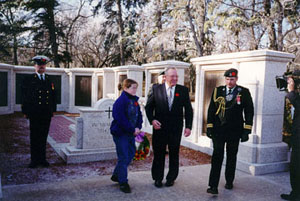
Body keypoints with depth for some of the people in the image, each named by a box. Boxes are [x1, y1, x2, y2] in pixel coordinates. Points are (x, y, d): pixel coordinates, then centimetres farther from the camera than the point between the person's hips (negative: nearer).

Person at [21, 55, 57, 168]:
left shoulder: (49, 80, 13)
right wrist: (25, 112, -4)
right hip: (34, 114, -3)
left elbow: (53, 97, 15)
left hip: (47, 114, 3)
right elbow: (24, 97, 1)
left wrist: (53, 110, 10)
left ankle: (42, 159, 18)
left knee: (44, 137, 9)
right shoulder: (29, 80, 3)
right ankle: (34, 160, 13)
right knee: (34, 137, 4)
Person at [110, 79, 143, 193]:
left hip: (131, 133, 8)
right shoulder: (120, 101, -18)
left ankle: (116, 175, 31)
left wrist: (138, 127, -5)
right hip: (121, 133, -8)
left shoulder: (135, 101, 7)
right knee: (123, 157, -1)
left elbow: (139, 115, 12)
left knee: (131, 154, 15)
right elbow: (121, 119, -23)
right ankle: (123, 182, 12)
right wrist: (133, 130, -18)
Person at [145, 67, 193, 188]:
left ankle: (171, 178, 28)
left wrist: (188, 126, -4)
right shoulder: (156, 89, 0)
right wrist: (152, 120, -12)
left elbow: (188, 109, 3)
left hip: (176, 128, 1)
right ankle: (158, 178, 25)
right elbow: (148, 107, 3)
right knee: (158, 154, 8)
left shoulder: (183, 90, 2)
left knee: (174, 154, 11)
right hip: (159, 127, 0)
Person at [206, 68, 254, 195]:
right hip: (218, 130, 0)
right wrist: (209, 127, 0)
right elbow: (211, 109, 5)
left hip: (234, 131, 0)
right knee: (217, 156, -5)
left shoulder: (244, 92, -1)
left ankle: (229, 181, 33)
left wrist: (246, 130, -6)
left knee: (231, 157, 15)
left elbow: (249, 112, -1)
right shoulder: (217, 91, 3)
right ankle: (213, 186, -3)